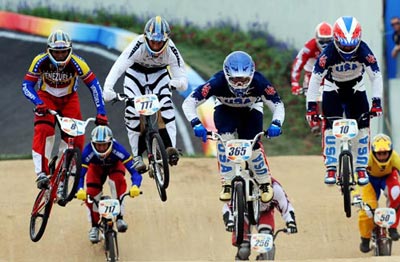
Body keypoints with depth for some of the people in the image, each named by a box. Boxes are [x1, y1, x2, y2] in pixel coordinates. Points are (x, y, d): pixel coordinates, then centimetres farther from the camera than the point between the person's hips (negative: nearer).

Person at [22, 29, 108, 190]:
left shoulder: (76, 63, -28)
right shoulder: (40, 61, -26)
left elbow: (94, 85, -21)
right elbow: (27, 85, -22)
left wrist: (101, 112, -26)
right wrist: (38, 103, -40)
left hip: (69, 98, 1)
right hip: (46, 97, -1)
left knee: (76, 137, -14)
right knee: (43, 130, -26)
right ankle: (42, 173, -27)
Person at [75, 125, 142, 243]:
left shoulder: (118, 150, -41)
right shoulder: (88, 152, -39)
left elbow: (134, 171, -42)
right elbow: (80, 174, -37)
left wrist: (135, 186, -62)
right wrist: (80, 190, -57)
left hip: (115, 165, -1)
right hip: (96, 167, 1)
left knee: (118, 180, -33)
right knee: (91, 194, -18)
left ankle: (119, 218, -24)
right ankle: (94, 226, 5)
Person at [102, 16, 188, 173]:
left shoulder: (171, 51, -30)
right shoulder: (138, 46, -36)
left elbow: (182, 76, -29)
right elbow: (118, 67, -46)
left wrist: (178, 83, -54)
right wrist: (108, 88, -62)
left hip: (159, 73, 1)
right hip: (135, 72, -1)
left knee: (166, 109, -23)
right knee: (132, 113, -14)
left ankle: (170, 148, -27)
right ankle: (137, 156, -3)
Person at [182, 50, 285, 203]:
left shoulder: (259, 82, -35)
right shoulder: (218, 82, -37)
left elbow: (278, 105, -27)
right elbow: (189, 103, -37)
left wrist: (276, 124, -48)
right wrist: (196, 124, -53)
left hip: (251, 110, 0)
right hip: (225, 110, 0)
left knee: (253, 145, -18)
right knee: (224, 138, -28)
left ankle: (265, 183, 7)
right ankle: (227, 184, -18)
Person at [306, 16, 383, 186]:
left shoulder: (363, 51, -27)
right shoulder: (328, 53, -31)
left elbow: (376, 76, -22)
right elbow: (315, 79, -29)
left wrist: (377, 102, -30)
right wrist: (311, 107, -33)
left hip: (356, 89, 1)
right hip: (333, 90, -1)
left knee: (363, 126, -8)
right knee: (331, 126, -15)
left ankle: (361, 168, 3)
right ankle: (331, 168, -8)